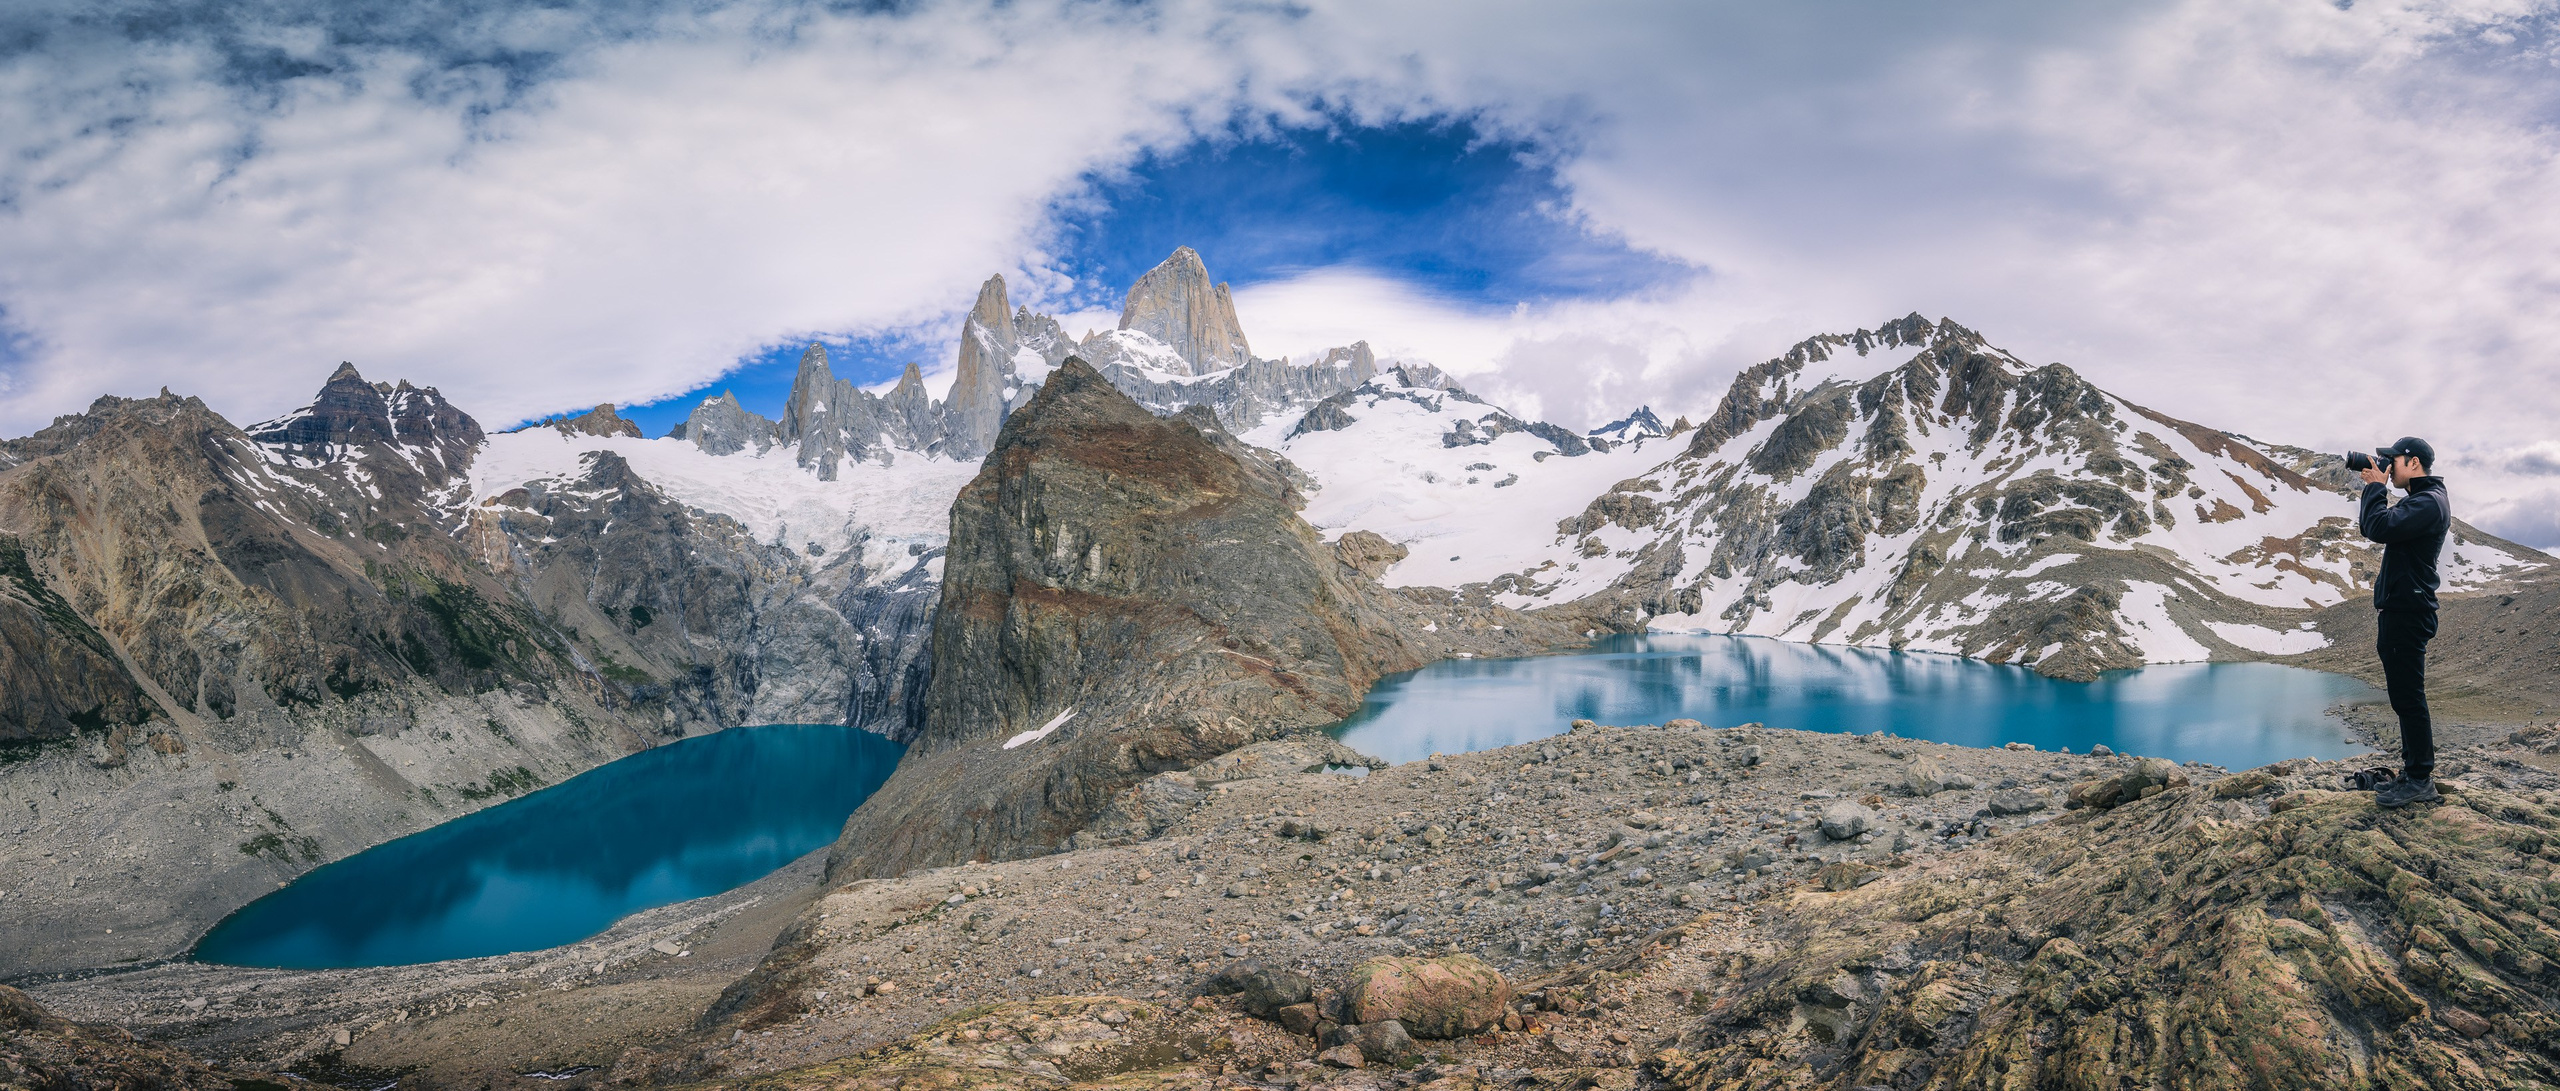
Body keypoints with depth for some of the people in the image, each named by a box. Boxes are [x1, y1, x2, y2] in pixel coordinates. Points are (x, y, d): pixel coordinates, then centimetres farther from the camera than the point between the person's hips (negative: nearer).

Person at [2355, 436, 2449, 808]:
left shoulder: (2429, 502, -14)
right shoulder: (2417, 500, 19)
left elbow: (2380, 527, -26)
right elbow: (2369, 528, 23)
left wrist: (2376, 486, -16)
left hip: (2407, 613, -11)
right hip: (2399, 610, 11)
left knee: (2407, 696, -8)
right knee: (2404, 695, 15)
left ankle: (2421, 781, -3)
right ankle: (2412, 772, 22)